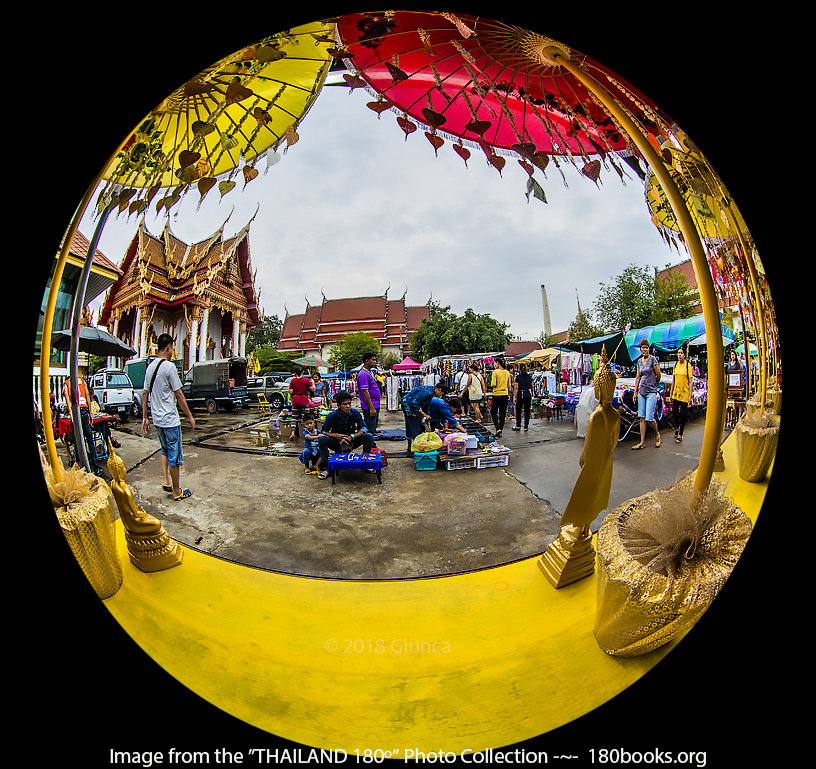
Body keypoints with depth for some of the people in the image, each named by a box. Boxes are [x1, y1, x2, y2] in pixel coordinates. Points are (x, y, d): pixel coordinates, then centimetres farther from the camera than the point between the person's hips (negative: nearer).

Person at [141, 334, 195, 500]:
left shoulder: (150, 367, 8)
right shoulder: (169, 366, -16)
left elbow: (145, 394, 12)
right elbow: (179, 395, -15)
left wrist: (144, 418, 18)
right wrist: (190, 416, -7)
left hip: (157, 418, 8)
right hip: (170, 419, -8)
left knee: (165, 450, 24)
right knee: (174, 455, 1)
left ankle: (166, 481, 22)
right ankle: (176, 491, 10)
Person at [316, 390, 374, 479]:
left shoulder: (355, 413, -12)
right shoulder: (332, 416, -17)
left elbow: (364, 428, -10)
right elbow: (324, 432, -11)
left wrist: (352, 436, -27)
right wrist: (337, 435, -28)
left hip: (352, 442, 1)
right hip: (337, 443, -1)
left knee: (369, 437, -22)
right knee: (322, 440, -30)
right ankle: (325, 468, -18)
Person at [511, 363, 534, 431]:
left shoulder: (518, 377, -7)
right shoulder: (530, 377, 5)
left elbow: (516, 388, -9)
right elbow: (532, 387, 10)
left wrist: (515, 397, -6)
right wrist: (532, 395, 19)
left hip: (520, 395, -3)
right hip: (528, 395, 3)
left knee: (518, 410, 10)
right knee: (527, 411, 6)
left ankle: (518, 426, 9)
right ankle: (526, 426, 8)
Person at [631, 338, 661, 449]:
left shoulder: (653, 359, -7)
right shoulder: (639, 361, 11)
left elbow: (658, 376, -2)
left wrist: (653, 385, 12)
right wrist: (635, 391, 11)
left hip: (651, 392, -6)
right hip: (642, 392, 6)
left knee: (649, 418, -9)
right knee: (642, 418, 3)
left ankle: (657, 434, 21)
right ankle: (642, 442, 6)